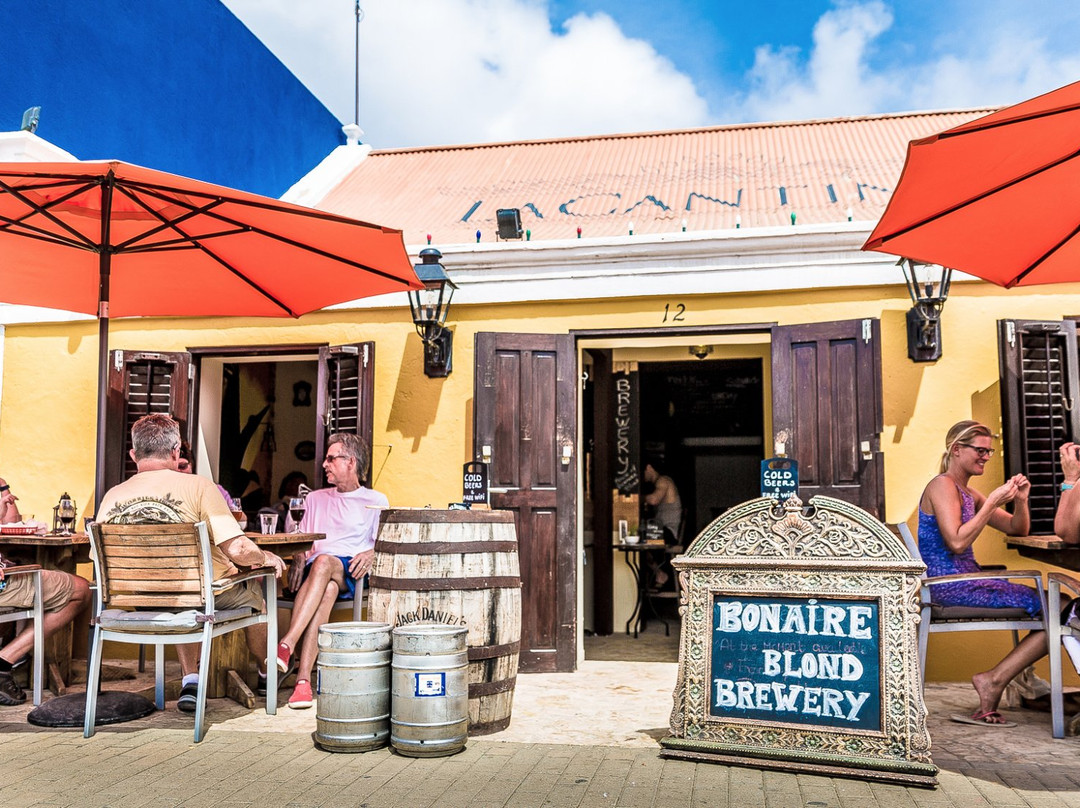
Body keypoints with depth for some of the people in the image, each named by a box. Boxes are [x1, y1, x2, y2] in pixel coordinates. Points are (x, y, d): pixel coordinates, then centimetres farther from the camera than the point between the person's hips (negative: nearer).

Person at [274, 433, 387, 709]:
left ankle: (286, 645, -50)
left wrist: (372, 553, -12)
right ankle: (303, 678, -51)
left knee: (324, 562, -40)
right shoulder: (316, 498, 30)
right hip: (316, 570, 2)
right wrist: (299, 558, 2)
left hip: (351, 573, -2)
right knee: (328, 588, -38)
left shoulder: (376, 501, 18)